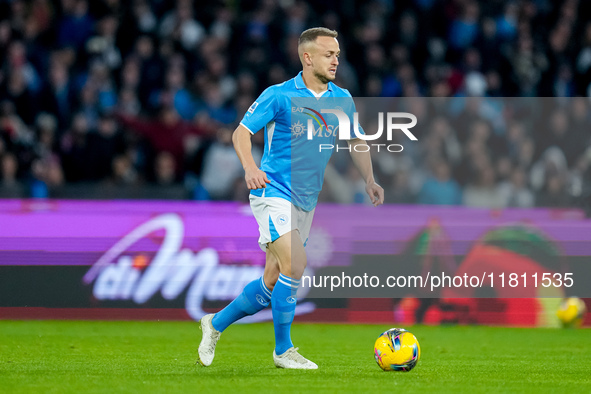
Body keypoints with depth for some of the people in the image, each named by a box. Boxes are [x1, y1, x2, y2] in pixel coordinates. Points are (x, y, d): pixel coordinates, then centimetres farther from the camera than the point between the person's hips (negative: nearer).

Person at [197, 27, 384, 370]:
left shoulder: (342, 99, 6)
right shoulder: (279, 96, -11)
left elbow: (356, 142, 15)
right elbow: (241, 132, -7)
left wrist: (370, 180, -2)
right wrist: (250, 168, -26)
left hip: (306, 201, 7)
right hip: (273, 192, -7)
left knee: (274, 283, 9)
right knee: (295, 264, -22)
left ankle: (216, 323, 31)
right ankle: (283, 350, -7)